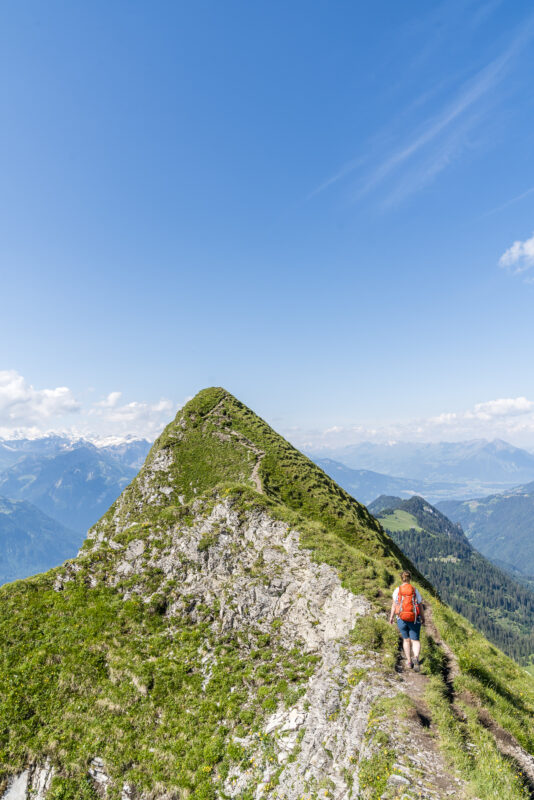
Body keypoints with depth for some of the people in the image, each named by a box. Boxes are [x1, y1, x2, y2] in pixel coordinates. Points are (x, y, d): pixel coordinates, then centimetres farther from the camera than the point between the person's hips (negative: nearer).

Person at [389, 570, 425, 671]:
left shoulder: (397, 590, -7)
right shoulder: (415, 590, -5)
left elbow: (394, 605, -7)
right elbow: (420, 606, -1)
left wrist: (391, 617, 4)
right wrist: (423, 618, 13)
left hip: (401, 619, 1)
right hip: (414, 619, -1)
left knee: (406, 639, 20)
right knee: (415, 641, 8)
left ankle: (409, 662, 23)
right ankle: (416, 657, -19)